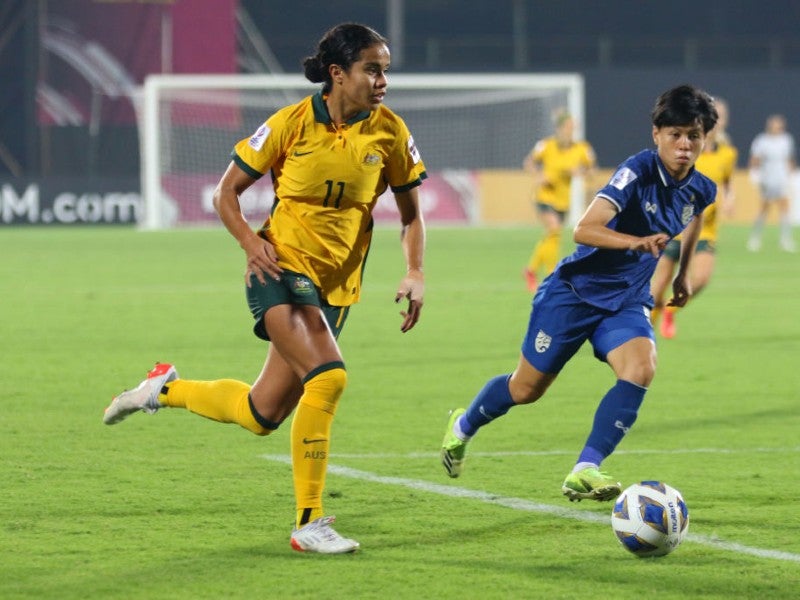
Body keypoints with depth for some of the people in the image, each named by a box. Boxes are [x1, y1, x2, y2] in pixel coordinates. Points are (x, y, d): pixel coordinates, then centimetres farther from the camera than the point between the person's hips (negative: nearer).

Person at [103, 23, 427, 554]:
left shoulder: (390, 132, -2)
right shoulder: (291, 124, -9)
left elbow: (411, 215, 8)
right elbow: (227, 192, 1)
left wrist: (415, 275, -10)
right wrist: (250, 241, -17)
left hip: (337, 286, 5)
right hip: (282, 269, -5)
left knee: (262, 415, 8)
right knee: (328, 375, -28)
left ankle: (166, 390, 37)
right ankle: (308, 523, -21)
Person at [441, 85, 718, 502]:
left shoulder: (701, 191, -3)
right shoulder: (638, 172, -24)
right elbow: (584, 230, -33)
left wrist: (683, 273, 28)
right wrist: (637, 242, -48)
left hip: (627, 301, 5)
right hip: (576, 290, -5)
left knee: (641, 369, -26)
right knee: (526, 388, 7)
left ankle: (585, 471, -25)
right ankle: (463, 426, 38)